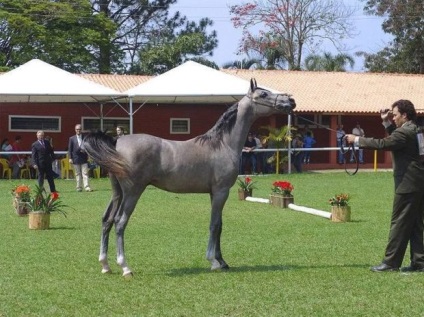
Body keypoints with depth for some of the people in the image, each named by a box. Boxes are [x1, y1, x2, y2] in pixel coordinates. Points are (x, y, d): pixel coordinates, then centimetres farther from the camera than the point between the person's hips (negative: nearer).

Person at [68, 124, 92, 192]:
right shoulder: (72, 138, 6)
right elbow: (69, 149, 4)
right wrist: (70, 158, -4)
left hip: (84, 158, 0)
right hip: (76, 158, 0)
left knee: (85, 173, -6)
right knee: (77, 174, 5)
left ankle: (87, 187, -11)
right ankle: (79, 187, 9)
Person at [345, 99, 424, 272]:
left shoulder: (405, 132, -17)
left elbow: (382, 144, -21)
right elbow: (394, 137, 28)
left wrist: (357, 140, -13)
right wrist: (386, 122, 16)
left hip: (407, 185, -10)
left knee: (399, 223, -4)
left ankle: (391, 262, 0)